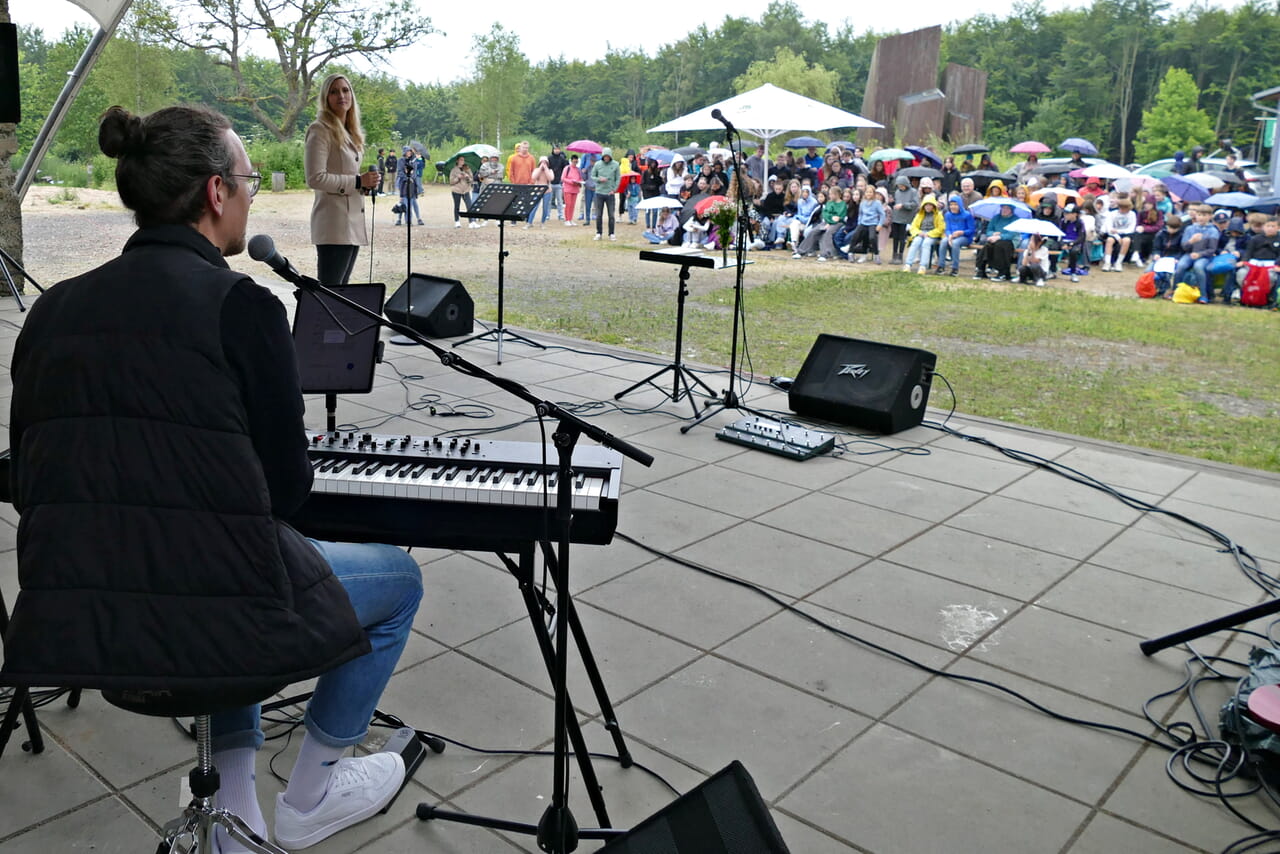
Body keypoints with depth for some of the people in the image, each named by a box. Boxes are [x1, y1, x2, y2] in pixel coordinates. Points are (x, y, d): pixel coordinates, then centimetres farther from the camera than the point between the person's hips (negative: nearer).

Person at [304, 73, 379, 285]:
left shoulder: (350, 133, 19)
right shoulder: (321, 130, -7)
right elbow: (315, 178, -17)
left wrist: (366, 183, 8)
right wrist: (358, 182, -15)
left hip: (353, 222, 9)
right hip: (334, 223, -9)